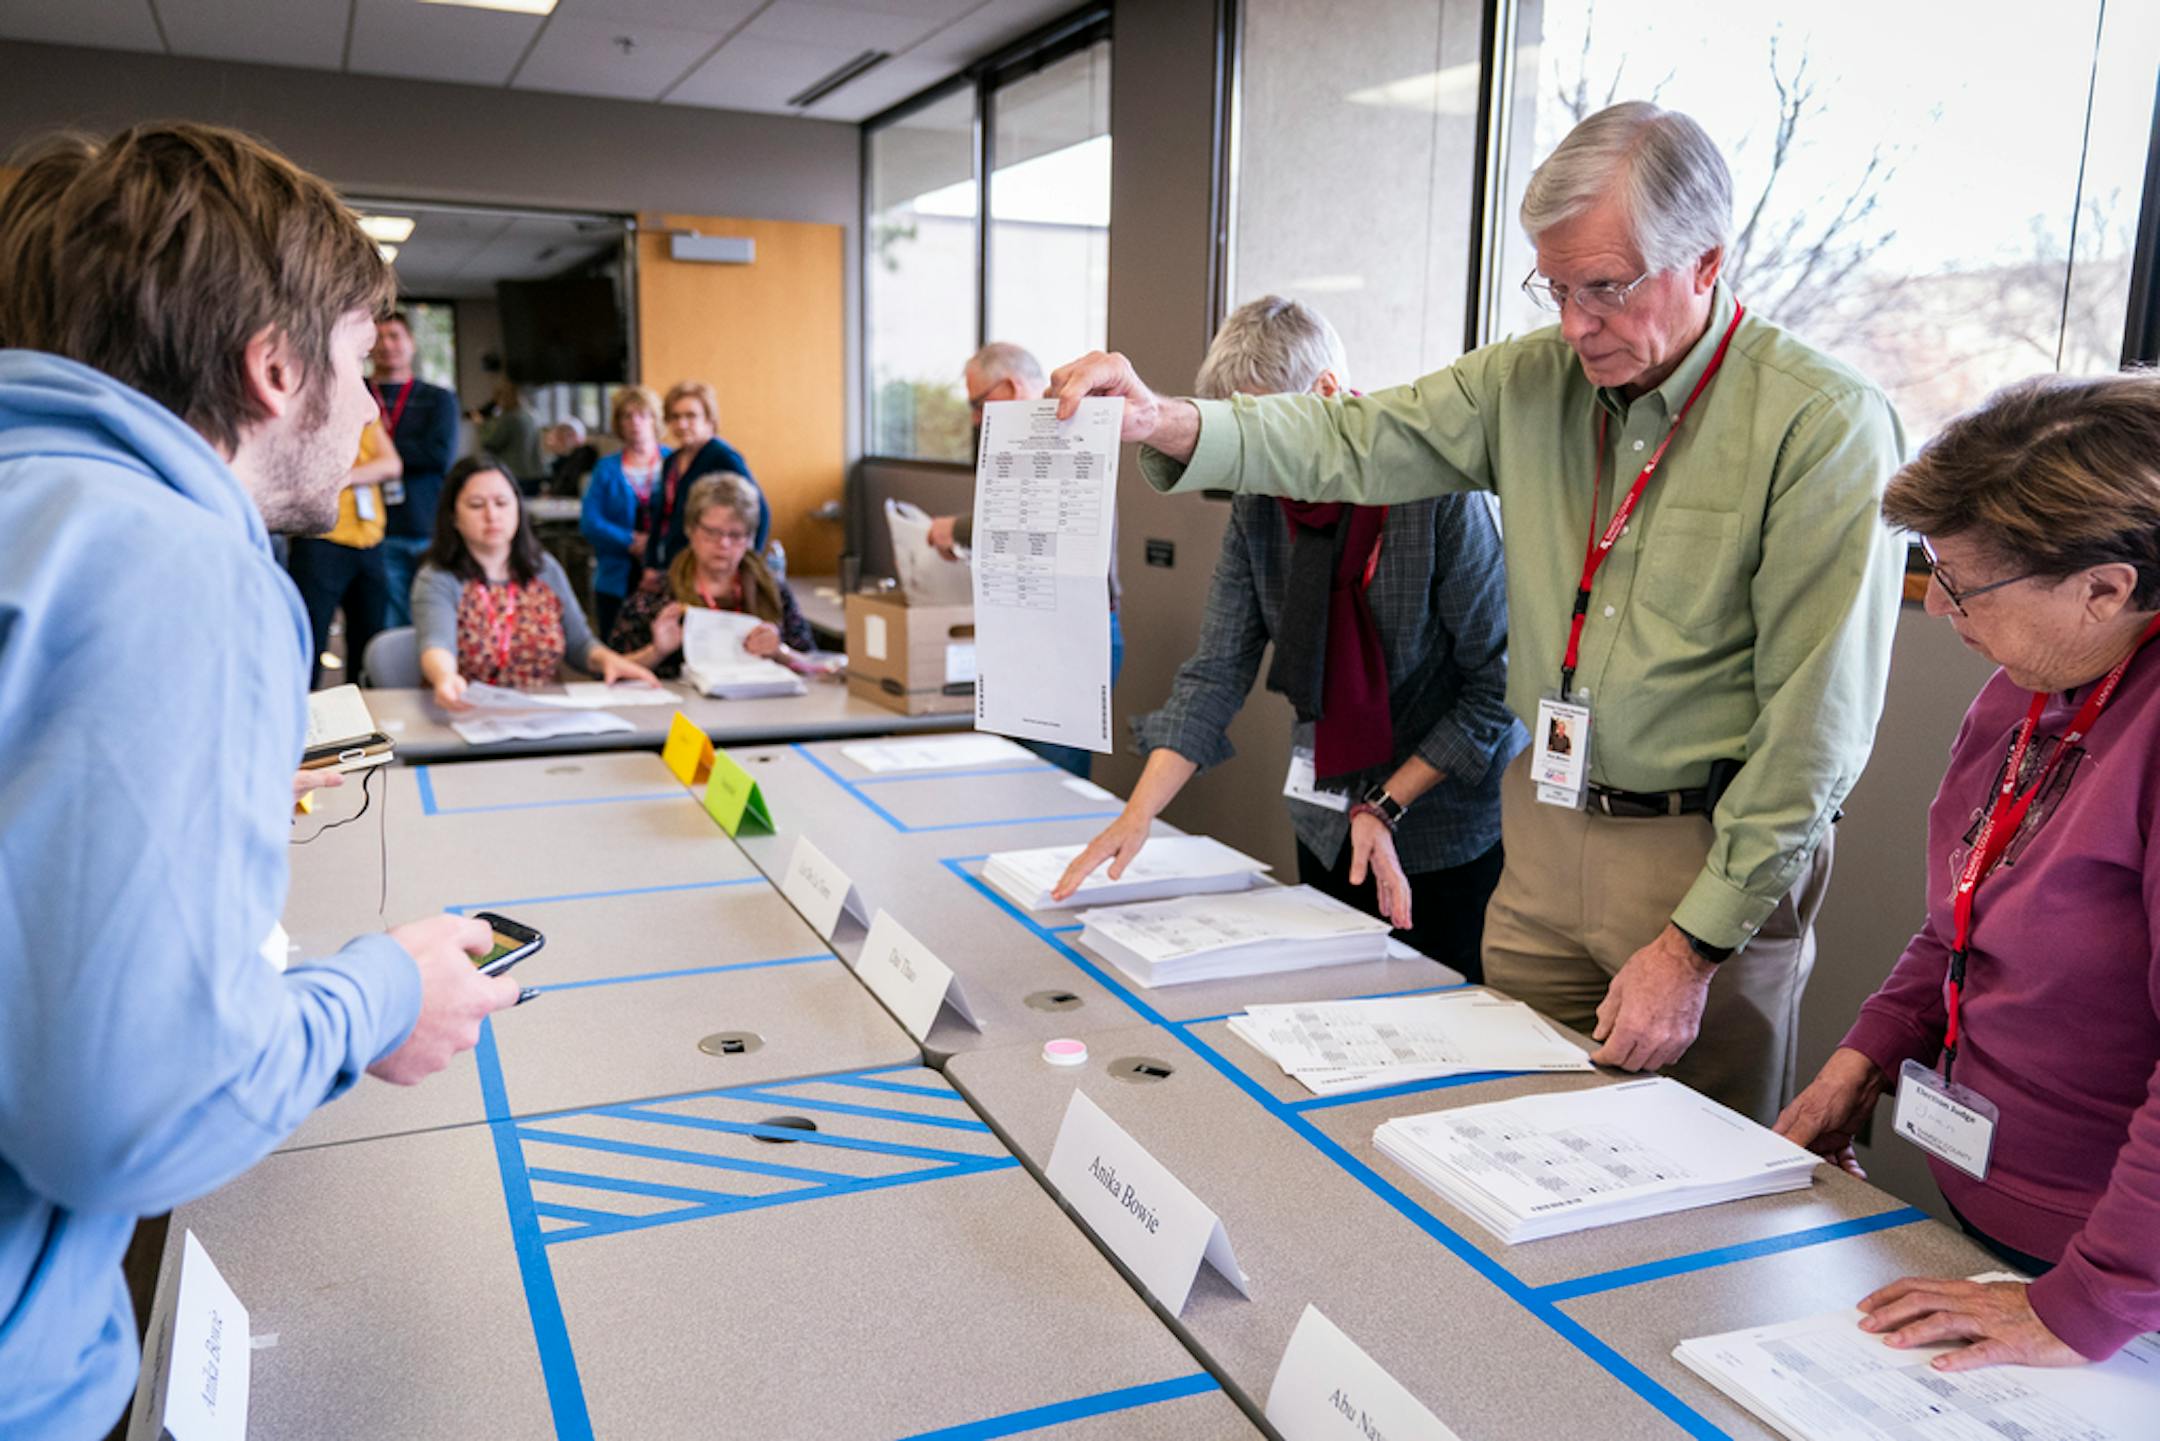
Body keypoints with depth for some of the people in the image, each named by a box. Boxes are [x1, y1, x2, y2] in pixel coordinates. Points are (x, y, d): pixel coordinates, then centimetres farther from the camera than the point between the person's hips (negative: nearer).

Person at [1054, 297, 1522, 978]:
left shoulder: (1441, 495, -20)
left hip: (1450, 823, -5)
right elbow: (1216, 672, -8)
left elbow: (1496, 684, -16)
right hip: (1329, 820, 5)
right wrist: (1139, 813, -19)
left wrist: (1389, 805, -19)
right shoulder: (1257, 507, -4)